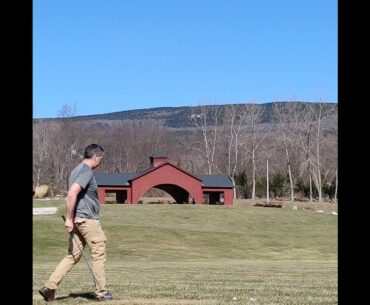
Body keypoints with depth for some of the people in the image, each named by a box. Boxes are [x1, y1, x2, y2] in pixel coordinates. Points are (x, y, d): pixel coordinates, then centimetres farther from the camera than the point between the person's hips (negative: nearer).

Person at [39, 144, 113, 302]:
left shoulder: (77, 170, 16)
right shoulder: (87, 172, -15)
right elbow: (72, 194, -25)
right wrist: (69, 218, -21)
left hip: (78, 219, 9)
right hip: (87, 220, -9)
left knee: (73, 255, 10)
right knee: (99, 254, 2)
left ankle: (49, 287, 4)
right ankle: (102, 292, 9)